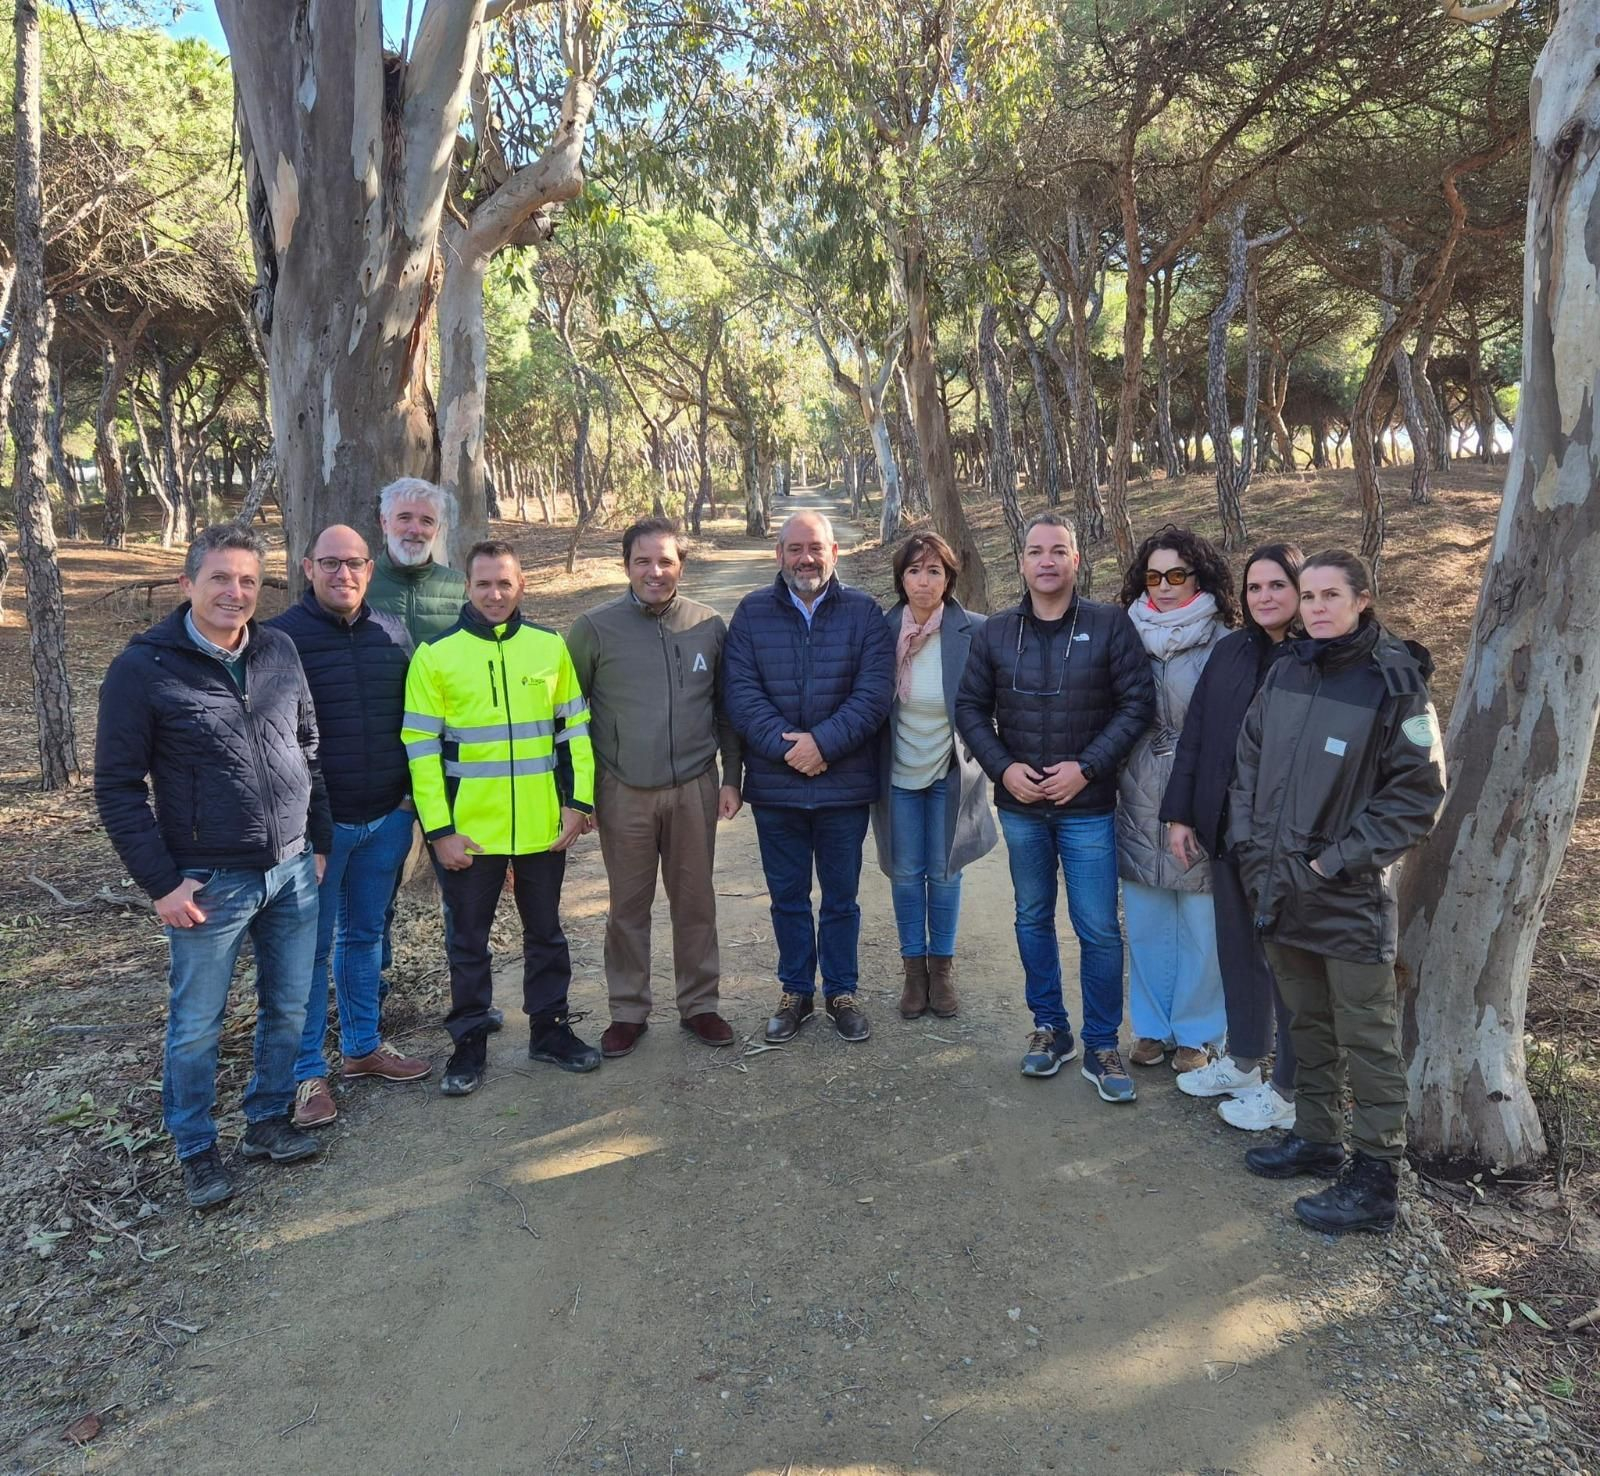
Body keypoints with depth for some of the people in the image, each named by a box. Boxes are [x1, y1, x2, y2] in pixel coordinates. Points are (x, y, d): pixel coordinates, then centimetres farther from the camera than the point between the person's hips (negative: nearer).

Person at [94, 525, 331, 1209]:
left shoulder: (279, 651, 2)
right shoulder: (143, 667, -10)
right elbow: (118, 786, -7)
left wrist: (319, 841, 10)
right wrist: (161, 882, -11)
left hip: (293, 871, 4)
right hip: (210, 883, -4)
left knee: (288, 1008, 15)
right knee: (196, 1026, 9)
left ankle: (267, 1121, 35)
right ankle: (196, 1150, 28)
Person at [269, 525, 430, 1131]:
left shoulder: (392, 634, 6)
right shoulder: (281, 638, -9)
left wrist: (410, 795, 9)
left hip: (387, 818, 5)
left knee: (365, 936, 17)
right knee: (312, 947, 6)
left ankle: (363, 1046, 32)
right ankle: (307, 1072, 19)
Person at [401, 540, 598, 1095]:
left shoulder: (550, 647, 2)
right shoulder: (435, 654, -4)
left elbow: (575, 729, 6)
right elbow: (421, 748, -5)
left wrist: (578, 801, -2)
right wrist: (439, 829, -10)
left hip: (542, 826, 2)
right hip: (467, 831, -2)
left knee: (545, 932, 15)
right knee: (467, 941, 11)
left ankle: (549, 1028, 31)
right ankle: (469, 1042, 27)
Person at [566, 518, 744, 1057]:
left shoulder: (709, 626, 2)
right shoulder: (595, 628, -4)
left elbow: (726, 709, 10)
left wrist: (731, 777, 6)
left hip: (694, 789, 2)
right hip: (623, 793, -1)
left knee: (695, 902, 12)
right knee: (628, 906, 10)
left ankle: (699, 1003, 27)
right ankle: (628, 1011, 25)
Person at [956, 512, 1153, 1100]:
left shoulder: (1111, 625, -5)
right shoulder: (995, 631, 2)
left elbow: (1137, 702, -7)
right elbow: (970, 707, 6)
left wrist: (1086, 767, -15)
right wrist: (1003, 767, -9)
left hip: (1087, 807, -3)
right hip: (1020, 807, 3)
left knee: (1099, 930, 1)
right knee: (1033, 920, 15)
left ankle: (1102, 1047, 18)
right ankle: (1050, 1028, 31)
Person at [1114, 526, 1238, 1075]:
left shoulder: (1222, 647, -6)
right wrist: (1109, 780, 9)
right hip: (1140, 804, 3)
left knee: (1200, 924, 6)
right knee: (1145, 922, 12)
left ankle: (1195, 1034, 24)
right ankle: (1151, 1026, 29)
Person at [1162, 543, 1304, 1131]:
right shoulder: (1230, 651, 4)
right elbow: (1194, 733, 6)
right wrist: (1179, 814, 3)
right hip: (1225, 830, 5)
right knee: (1237, 948, 17)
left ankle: (1287, 1089, 23)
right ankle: (1242, 1061, 35)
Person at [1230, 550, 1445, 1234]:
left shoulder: (1396, 683, -11)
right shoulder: (1283, 674, 5)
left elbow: (1418, 794, -11)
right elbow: (1249, 761, 13)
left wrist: (1337, 862, -14)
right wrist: (1249, 841, 3)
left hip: (1349, 896, -6)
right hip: (1278, 888, 6)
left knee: (1367, 1037, 5)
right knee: (1307, 1023, 19)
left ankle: (1374, 1180, 17)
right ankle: (1316, 1137, 35)